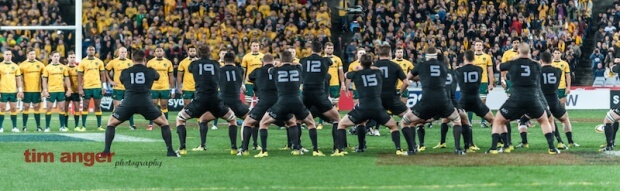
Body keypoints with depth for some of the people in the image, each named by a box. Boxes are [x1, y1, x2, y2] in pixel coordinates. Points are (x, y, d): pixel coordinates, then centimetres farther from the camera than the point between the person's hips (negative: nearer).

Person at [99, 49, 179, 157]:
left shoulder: (125, 72, 14)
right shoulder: (150, 71, 14)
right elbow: (157, 77, 38)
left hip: (128, 103, 1)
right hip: (145, 103, -1)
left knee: (111, 123, 21)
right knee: (164, 123, 18)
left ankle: (106, 151, 9)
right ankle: (170, 151, 10)